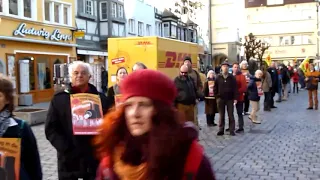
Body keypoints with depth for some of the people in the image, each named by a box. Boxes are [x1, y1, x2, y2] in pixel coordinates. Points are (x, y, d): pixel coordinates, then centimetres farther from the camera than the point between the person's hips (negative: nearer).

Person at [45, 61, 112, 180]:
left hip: (95, 157, 1)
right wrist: (65, 148, -13)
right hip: (68, 158, -1)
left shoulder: (100, 98, 5)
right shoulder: (59, 98, 1)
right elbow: (51, 129, -2)